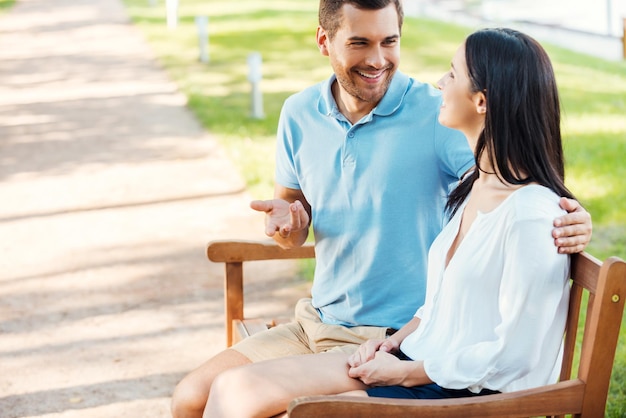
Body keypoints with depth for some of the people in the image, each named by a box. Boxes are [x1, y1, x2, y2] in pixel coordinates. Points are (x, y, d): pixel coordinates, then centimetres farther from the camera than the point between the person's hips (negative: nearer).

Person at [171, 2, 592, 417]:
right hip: (315, 323, 6)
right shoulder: (300, 113, 3)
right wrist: (285, 218, -12)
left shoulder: (438, 114, -14)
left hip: (398, 338, -6)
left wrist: (571, 222, -45)